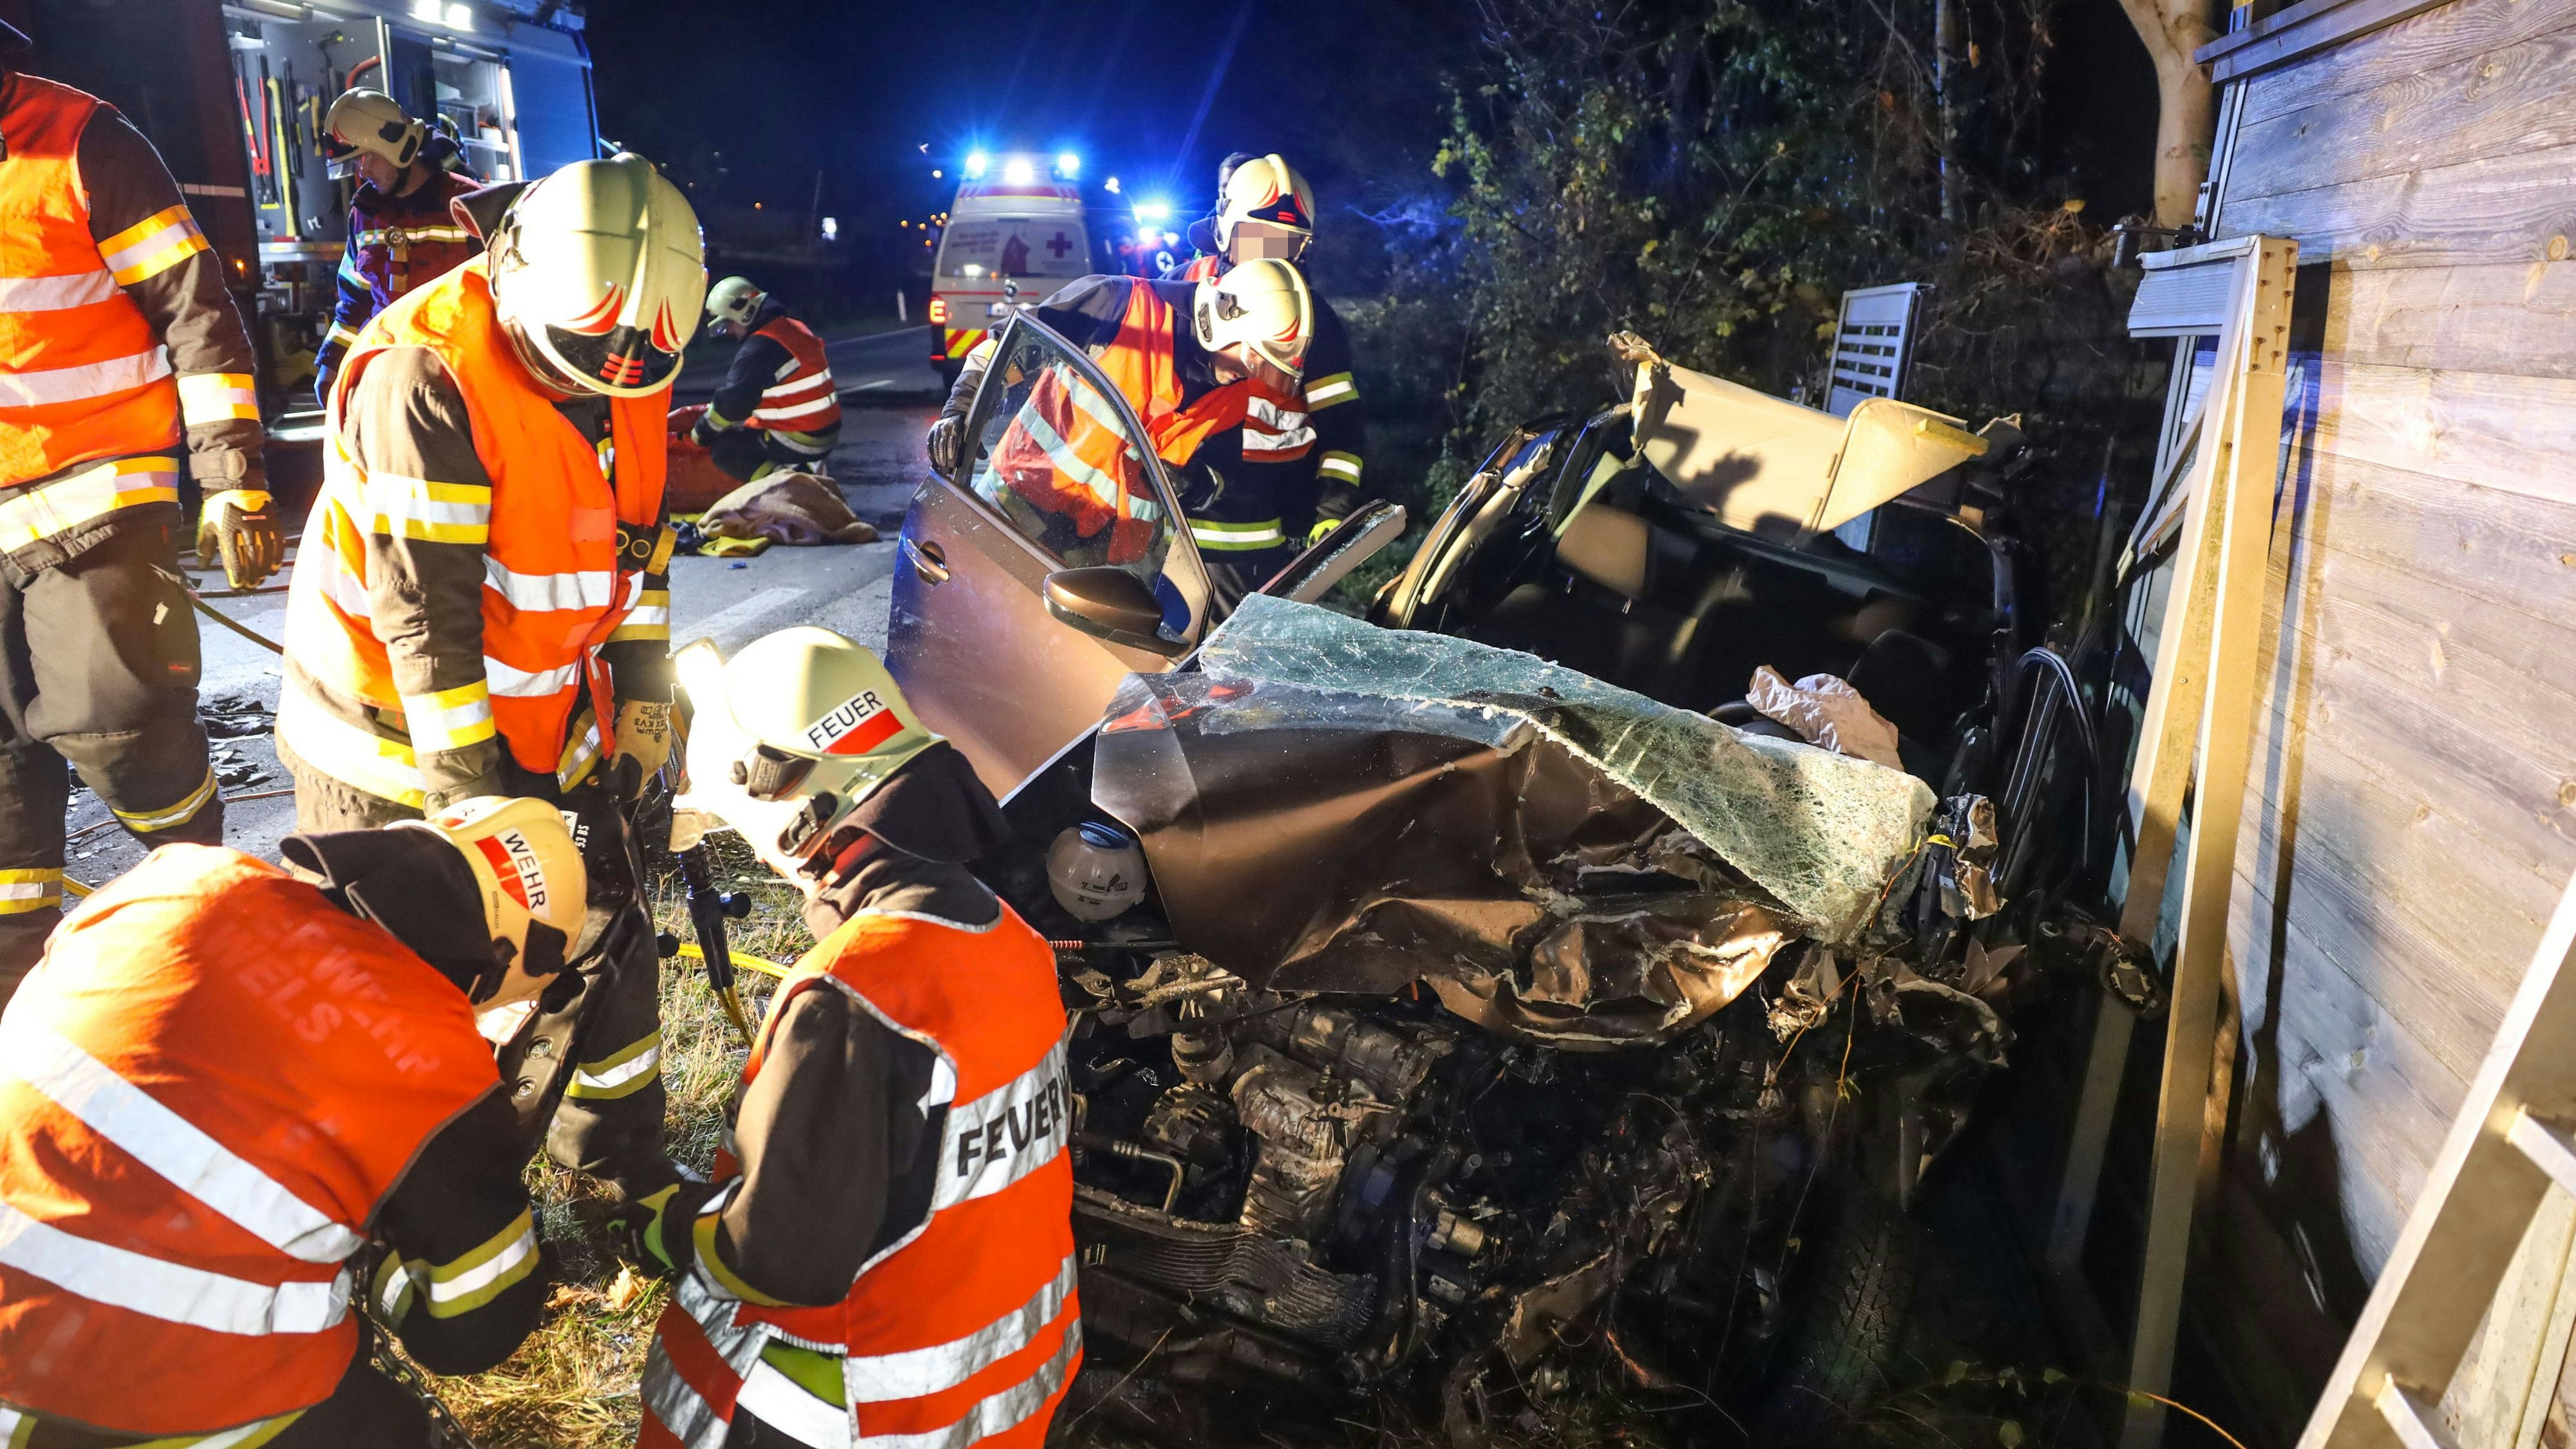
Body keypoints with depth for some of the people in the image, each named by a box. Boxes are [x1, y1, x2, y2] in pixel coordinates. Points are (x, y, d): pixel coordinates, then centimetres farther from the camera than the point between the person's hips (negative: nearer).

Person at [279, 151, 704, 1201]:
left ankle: (618, 1162, 29)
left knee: (605, 935, 11)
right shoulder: (426, 377, -26)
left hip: (544, 718, 7)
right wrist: (471, 786, -22)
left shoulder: (626, 362, -3)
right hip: (397, 737, -6)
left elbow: (640, 533, 8)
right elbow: (425, 611, -26)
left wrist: (642, 693, 4)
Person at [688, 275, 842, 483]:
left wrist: (702, 431, -1)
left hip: (797, 443, -9)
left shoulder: (759, 350, -19)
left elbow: (733, 402, -18)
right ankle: (805, 469, 15)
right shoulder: (797, 329, 8)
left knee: (722, 449, -2)